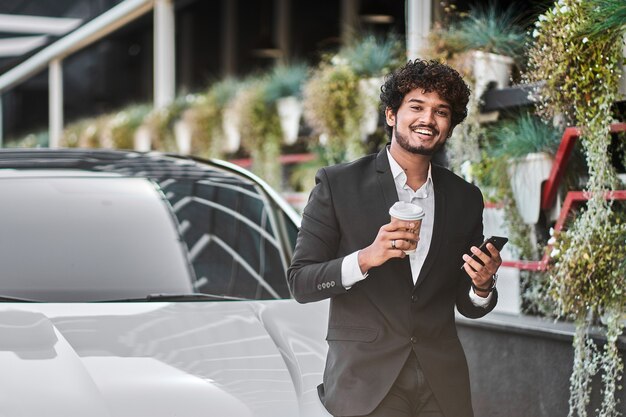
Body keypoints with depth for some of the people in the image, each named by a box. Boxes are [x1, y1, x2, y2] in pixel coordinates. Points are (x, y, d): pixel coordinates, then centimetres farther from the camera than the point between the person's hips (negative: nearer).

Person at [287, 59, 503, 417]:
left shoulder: (465, 198, 7)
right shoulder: (337, 184, -3)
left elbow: (467, 306, 12)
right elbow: (300, 283, -6)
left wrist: (482, 286, -10)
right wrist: (365, 258, -21)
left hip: (442, 385, 4)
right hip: (366, 382, -3)